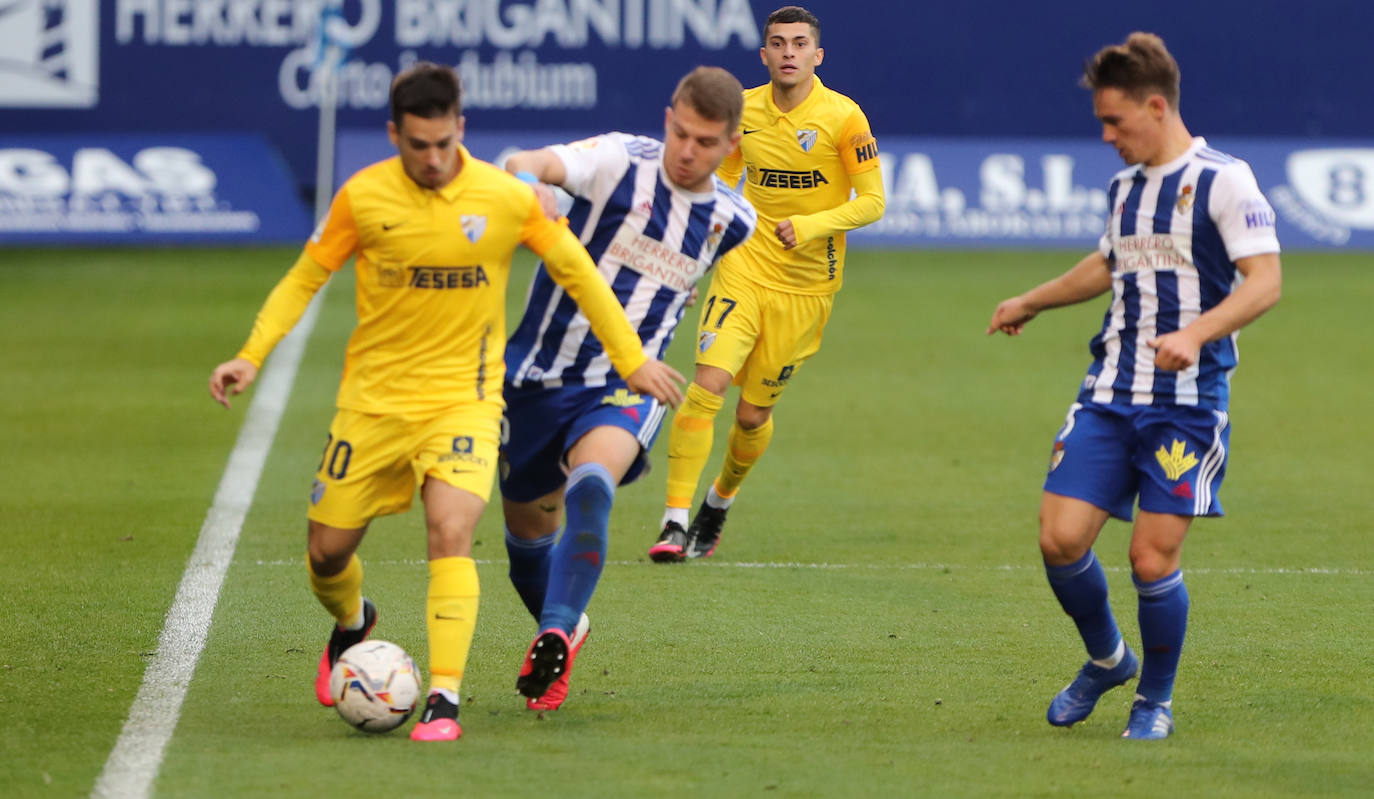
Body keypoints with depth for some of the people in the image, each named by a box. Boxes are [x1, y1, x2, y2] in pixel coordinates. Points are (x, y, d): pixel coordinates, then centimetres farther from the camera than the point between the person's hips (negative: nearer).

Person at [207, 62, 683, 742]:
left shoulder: (506, 198, -9)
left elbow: (576, 272, 5)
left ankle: (443, 700, -22)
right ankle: (352, 625, 43)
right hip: (372, 400, 2)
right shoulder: (364, 197, -8)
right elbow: (304, 279, 4)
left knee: (450, 534, -24)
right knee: (327, 551, 7)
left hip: (464, 398, -2)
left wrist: (631, 360, 10)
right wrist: (251, 357, -7)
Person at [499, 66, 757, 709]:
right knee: (528, 525, 14)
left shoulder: (732, 221, 1)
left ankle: (555, 639, -33)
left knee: (590, 490, -32)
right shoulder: (621, 161, -11)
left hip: (624, 389, 0)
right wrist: (528, 189, -54)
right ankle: (564, 625, 44)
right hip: (538, 376, 1)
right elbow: (524, 165, -30)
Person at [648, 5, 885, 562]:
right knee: (707, 385, -18)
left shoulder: (842, 117, -10)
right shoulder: (744, 108, 1)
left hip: (807, 287, -2)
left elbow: (872, 201, -9)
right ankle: (675, 522, -17)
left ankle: (719, 501, 37)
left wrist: (812, 225, -23)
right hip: (745, 267, 2)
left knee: (753, 414, 6)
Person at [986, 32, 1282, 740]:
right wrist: (1031, 302, 46)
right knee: (1061, 536, -5)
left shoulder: (1222, 180, -8)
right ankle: (1105, 660, 22)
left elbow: (1264, 282, -16)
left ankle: (1156, 699, 15)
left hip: (1188, 401, -6)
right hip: (1110, 393, 6)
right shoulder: (1124, 186, 15)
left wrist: (1196, 334, -31)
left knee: (1152, 557, -8)